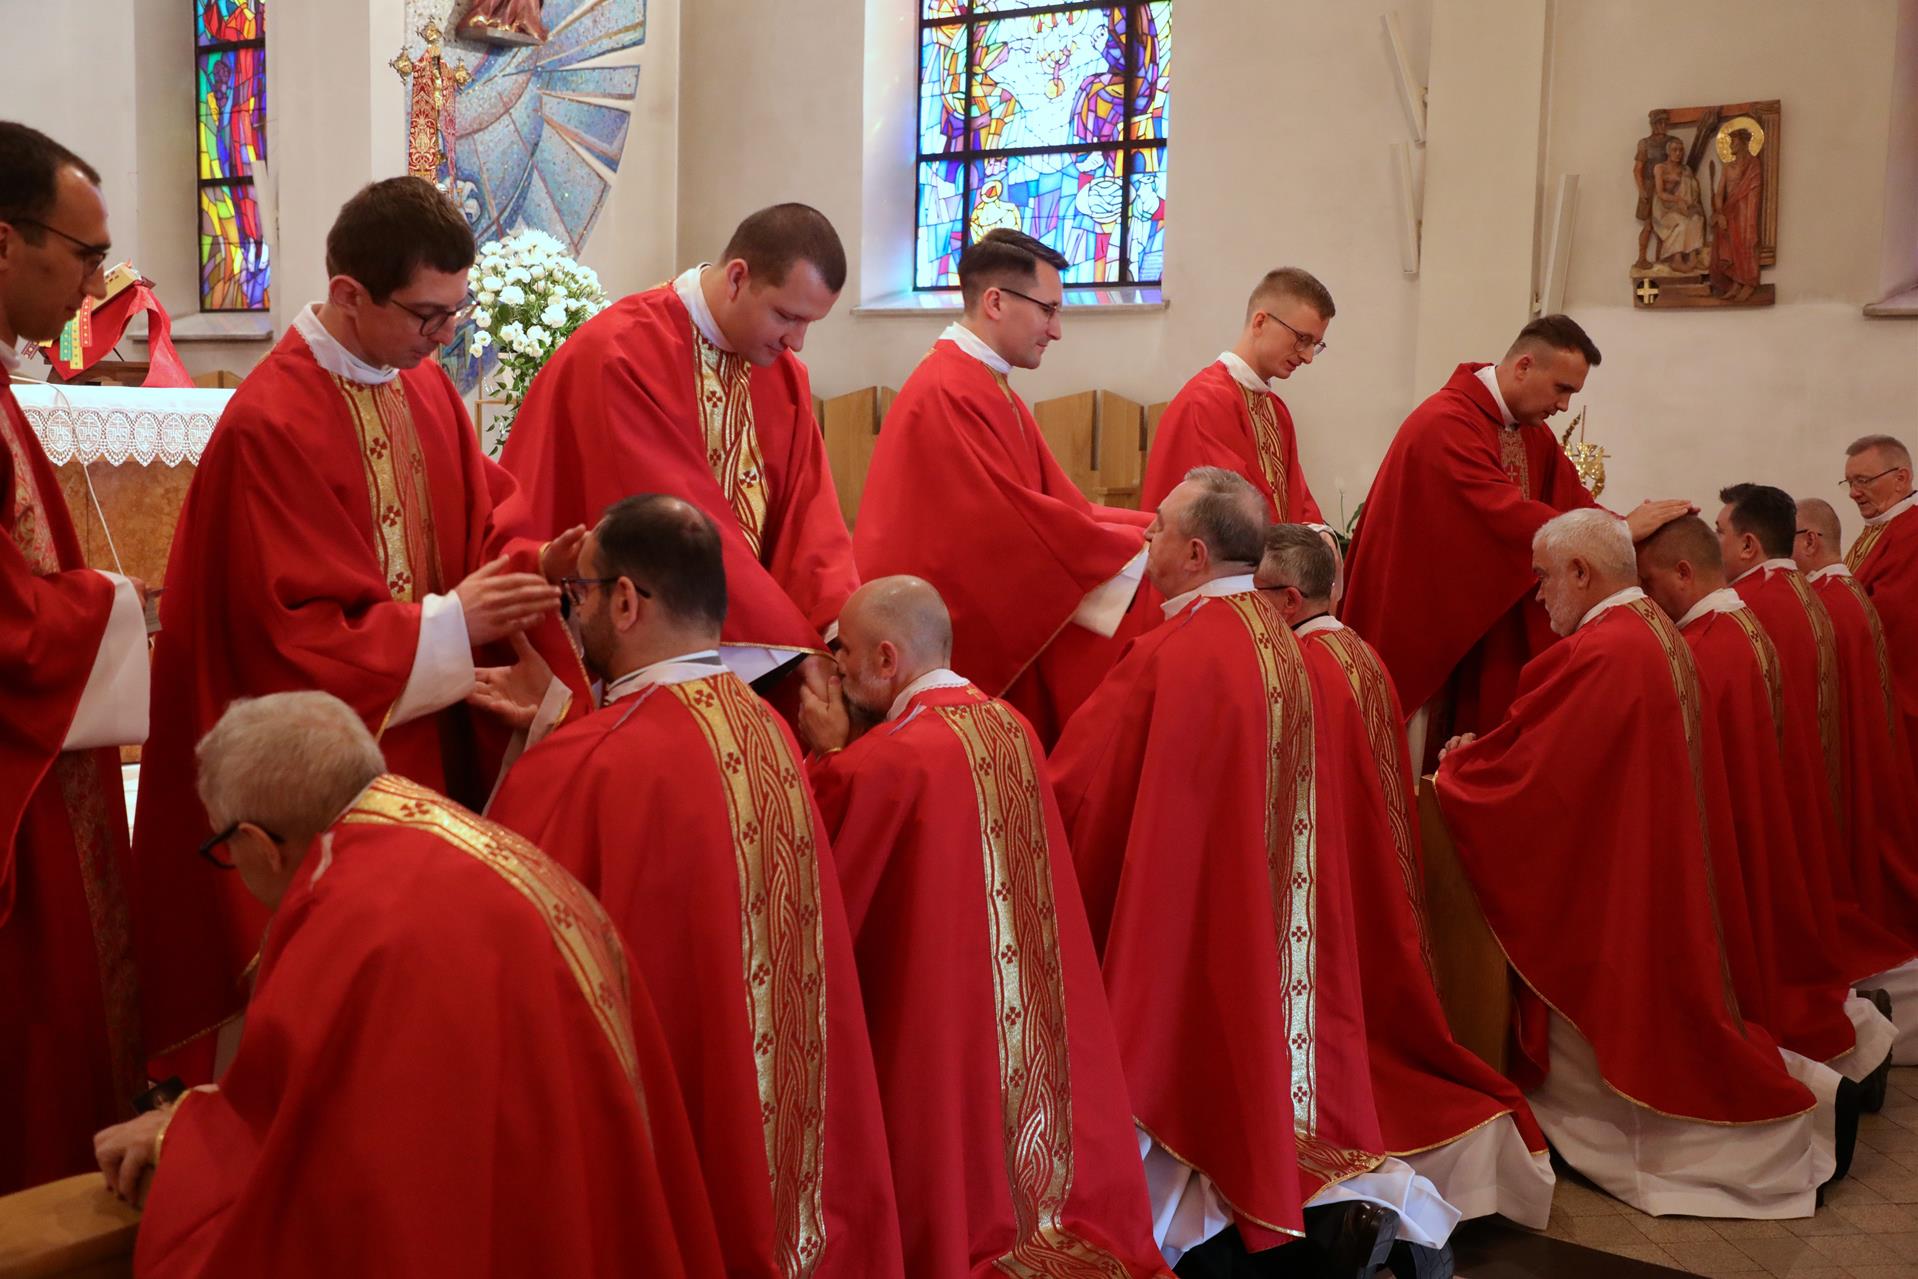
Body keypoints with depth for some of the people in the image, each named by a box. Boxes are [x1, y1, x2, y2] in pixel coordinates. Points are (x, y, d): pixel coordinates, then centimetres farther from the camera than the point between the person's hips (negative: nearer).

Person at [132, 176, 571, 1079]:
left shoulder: (425, 384, 4)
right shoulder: (270, 426, -19)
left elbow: (479, 522, 11)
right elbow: (295, 634, -19)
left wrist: (533, 569, -9)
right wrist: (451, 622, -19)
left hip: (431, 752, 7)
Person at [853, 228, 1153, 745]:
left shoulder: (995, 392, 15)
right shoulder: (947, 393, -16)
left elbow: (1061, 506, 11)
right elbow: (1017, 522, -19)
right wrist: (1145, 550, -13)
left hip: (998, 623, 9)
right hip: (960, 640, -9)